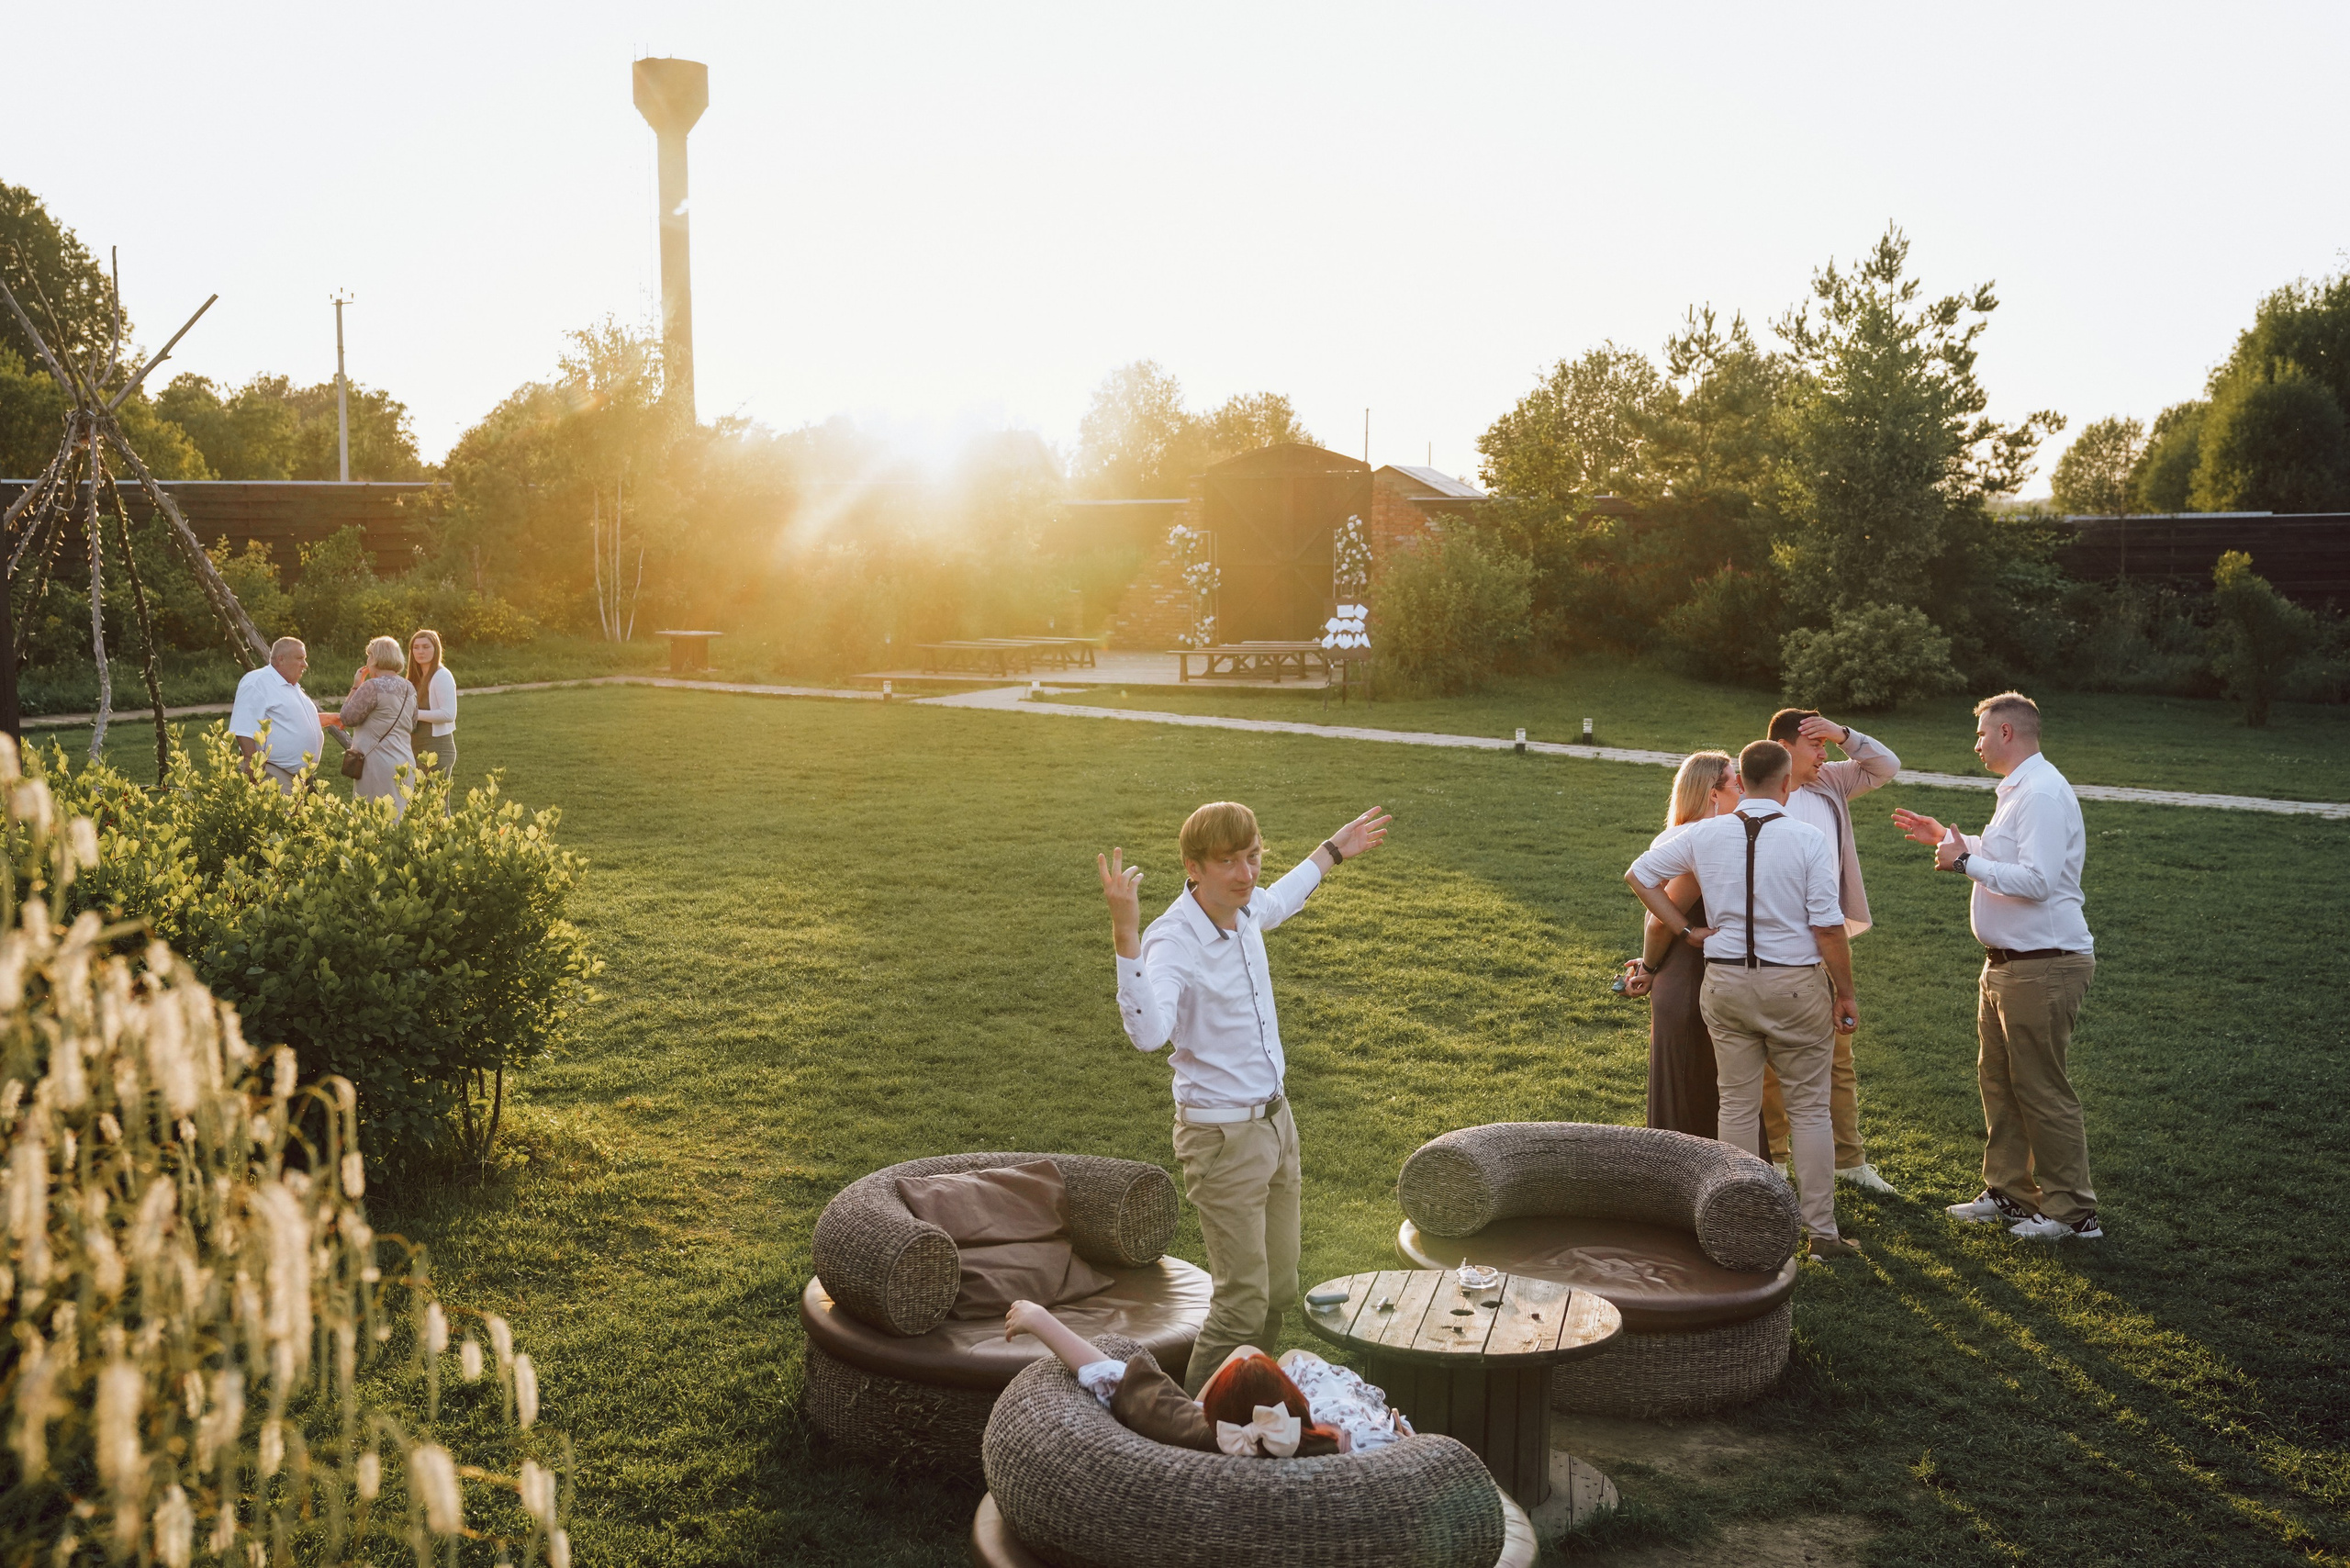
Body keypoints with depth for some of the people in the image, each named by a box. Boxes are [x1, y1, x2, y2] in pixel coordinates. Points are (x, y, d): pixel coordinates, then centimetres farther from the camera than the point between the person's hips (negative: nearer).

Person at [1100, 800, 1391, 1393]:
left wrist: (1333, 851, 36)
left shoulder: (1244, 910, 0)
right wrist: (1125, 935, -53)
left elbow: (1276, 902, 28)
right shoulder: (1172, 941, -25)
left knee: (1278, 1290, 17)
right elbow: (1148, 1032, -46)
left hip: (1276, 1121, 8)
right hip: (1223, 1138, -8)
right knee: (1243, 1301, -5)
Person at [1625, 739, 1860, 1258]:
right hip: (1795, 983, -3)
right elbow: (1829, 928, -12)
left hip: (1725, 981, 3)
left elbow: (1638, 875, 10)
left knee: (1737, 1106, 12)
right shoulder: (1808, 840, -12)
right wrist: (1845, 994, -1)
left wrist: (1687, 930, 9)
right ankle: (1822, 1230, 15)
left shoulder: (1704, 835, -2)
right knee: (1808, 1108, 9)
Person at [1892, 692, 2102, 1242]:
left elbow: (2036, 880, -27)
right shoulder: (2016, 790, 15)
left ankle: (2072, 1212, 7)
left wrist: (1965, 861, -20)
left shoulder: (2043, 794, -19)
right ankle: (2008, 1192, 28)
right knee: (1998, 1080, 17)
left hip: (2042, 968, -11)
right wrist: (1948, 837, 27)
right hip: (2006, 964, 11)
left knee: (2043, 1091, -3)